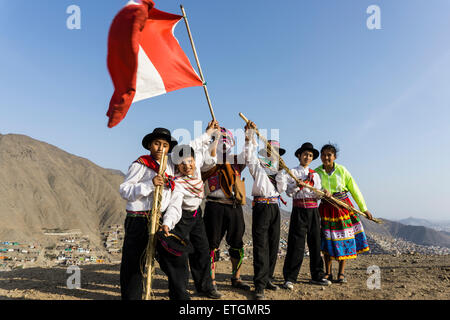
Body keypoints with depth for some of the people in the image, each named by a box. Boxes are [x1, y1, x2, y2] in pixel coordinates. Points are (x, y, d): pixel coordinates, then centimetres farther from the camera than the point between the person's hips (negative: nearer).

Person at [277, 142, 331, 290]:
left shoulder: (315, 175, 17)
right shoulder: (292, 172, 5)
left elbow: (318, 194, 10)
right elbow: (289, 192, -5)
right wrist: (298, 185, -19)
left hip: (313, 211, 4)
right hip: (299, 210, -4)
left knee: (315, 242, 8)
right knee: (296, 244, -7)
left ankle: (317, 275, 21)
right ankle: (289, 278, 1)